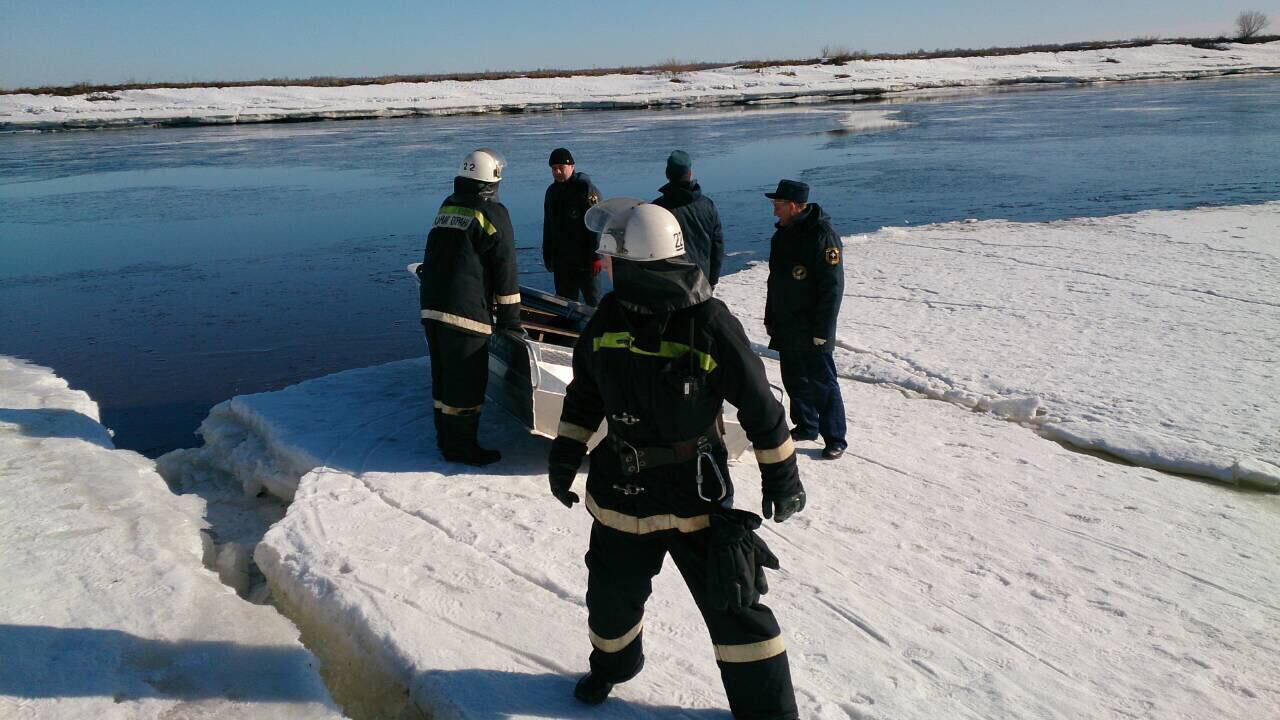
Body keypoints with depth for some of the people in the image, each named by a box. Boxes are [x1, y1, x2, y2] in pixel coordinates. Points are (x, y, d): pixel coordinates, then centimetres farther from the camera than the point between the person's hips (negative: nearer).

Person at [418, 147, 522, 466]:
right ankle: (461, 446, 7)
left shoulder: (447, 207, 14)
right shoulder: (492, 212, -6)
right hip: (466, 310, -7)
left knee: (444, 375, 17)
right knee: (466, 380, 1)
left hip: (431, 305, 8)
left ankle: (446, 436, 28)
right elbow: (505, 269, -7)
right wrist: (510, 317, -2)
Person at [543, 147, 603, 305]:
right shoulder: (552, 191, 12)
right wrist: (547, 256, 18)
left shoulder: (587, 190, -10)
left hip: (585, 262, -7)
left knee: (593, 302, 0)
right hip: (561, 262, 7)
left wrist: (596, 256, -19)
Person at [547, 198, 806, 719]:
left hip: (696, 494, -4)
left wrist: (781, 475, -4)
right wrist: (565, 452, 9)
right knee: (612, 597, 20)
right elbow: (584, 391, 9)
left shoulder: (710, 323, -20)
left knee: (733, 605, 4)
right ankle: (612, 664, 52)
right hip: (621, 490, 5)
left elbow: (760, 406, -10)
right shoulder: (609, 316, -6)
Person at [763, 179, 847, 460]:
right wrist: (770, 318, 18)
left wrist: (822, 331, -20)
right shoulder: (783, 233, 9)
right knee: (794, 380, 16)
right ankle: (805, 427, 31)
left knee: (822, 384, -1)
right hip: (785, 328, 8)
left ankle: (835, 439, 9)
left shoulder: (822, 236, -17)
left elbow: (832, 287, -19)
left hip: (811, 330, -8)